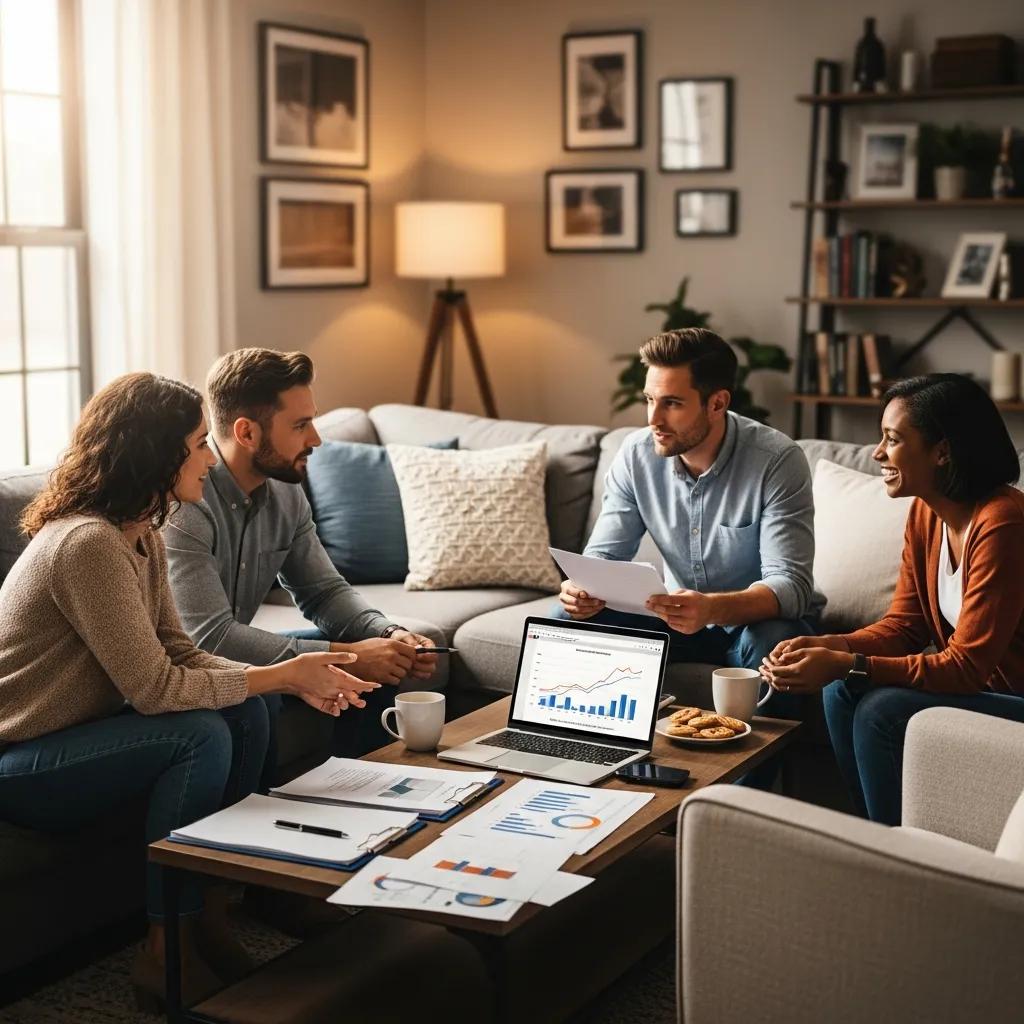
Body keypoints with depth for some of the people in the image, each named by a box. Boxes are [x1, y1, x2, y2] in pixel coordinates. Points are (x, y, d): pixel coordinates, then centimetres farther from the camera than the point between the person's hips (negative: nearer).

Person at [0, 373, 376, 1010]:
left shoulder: (141, 535, 5)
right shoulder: (88, 543, -26)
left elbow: (179, 654, 3)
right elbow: (154, 688, -27)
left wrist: (294, 682, -10)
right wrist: (283, 675, -19)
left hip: (74, 733, 9)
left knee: (247, 713, -6)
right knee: (202, 736, -24)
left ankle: (212, 910, 2)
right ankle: (166, 952, -12)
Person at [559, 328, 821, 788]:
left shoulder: (777, 460, -23)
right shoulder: (637, 454, -9)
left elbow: (790, 584, -29)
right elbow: (604, 554, -4)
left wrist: (712, 608, -49)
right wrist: (580, 590, -30)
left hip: (757, 616, -4)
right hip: (680, 613, 4)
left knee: (772, 645, -38)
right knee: (570, 621, -18)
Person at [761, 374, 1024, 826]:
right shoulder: (925, 513, 1)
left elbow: (966, 666, -25)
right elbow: (904, 624, 4)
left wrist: (847, 665, -27)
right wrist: (830, 647, -14)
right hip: (975, 684, 8)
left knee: (882, 712, -22)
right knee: (843, 694, -7)